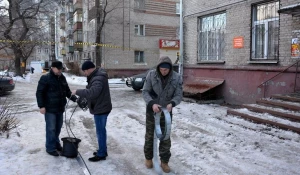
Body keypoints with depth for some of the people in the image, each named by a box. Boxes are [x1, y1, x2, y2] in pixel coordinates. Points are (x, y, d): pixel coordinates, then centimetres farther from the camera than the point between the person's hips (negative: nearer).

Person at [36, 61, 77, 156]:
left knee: (58, 127, 15)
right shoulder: (45, 78, -10)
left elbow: (67, 91, 18)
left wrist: (74, 98, 4)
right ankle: (50, 148, 8)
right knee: (51, 128, -3)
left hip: (60, 108, 7)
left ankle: (56, 143, 31)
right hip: (50, 109, -7)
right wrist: (41, 106, -17)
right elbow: (39, 93, -11)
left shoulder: (62, 78, 10)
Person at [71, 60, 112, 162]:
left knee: (100, 131, -1)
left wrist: (77, 92, -27)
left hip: (101, 109, -11)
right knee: (101, 130, 18)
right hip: (100, 108, 11)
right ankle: (103, 150, 31)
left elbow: (92, 92, -36)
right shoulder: (96, 76, 11)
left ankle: (101, 154, 10)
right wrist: (82, 96, 6)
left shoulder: (98, 79, -24)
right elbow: (91, 90, 19)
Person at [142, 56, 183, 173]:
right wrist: (152, 103, -28)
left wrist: (172, 103, -31)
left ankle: (164, 161, 24)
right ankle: (148, 158, 33)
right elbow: (145, 92, -11)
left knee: (166, 137, 7)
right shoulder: (151, 75, -14)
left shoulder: (176, 78, -13)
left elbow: (179, 95, -10)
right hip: (151, 110, 0)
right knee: (150, 135, 13)